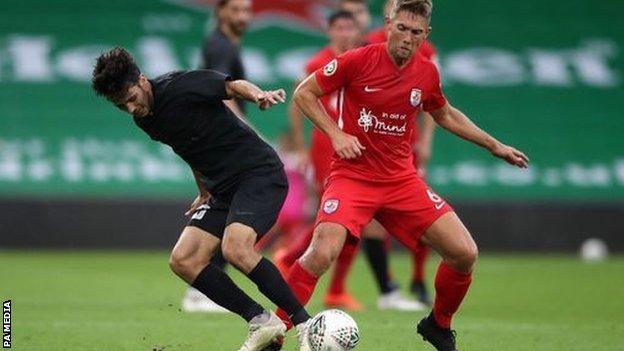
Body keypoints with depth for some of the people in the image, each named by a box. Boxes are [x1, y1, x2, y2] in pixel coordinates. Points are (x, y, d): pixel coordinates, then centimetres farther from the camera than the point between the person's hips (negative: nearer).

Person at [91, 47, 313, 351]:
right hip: (222, 188, 9)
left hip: (259, 173, -9)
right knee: (183, 262, -4)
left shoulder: (180, 87, -14)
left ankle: (306, 324, -19)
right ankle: (261, 322, 2)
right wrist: (205, 193, 30)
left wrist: (258, 94, -37)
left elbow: (232, 86, -16)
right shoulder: (145, 120, 9)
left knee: (235, 248, -30)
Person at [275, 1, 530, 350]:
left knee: (465, 253, -5)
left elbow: (446, 115, 23)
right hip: (352, 175, -4)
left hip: (402, 178, 4)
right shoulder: (359, 60, -10)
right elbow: (304, 93, -1)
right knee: (322, 253, -27)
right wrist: (336, 134, -12)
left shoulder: (427, 73, 3)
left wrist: (494, 145, 24)